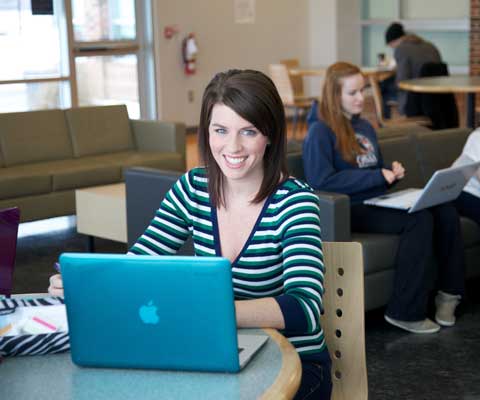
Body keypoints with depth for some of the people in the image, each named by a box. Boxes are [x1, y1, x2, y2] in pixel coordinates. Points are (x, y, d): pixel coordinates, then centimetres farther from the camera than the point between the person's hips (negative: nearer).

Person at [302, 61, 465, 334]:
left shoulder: (365, 127, 21)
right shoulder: (320, 132, -5)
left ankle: (449, 292, -9)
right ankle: (406, 312, -23)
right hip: (350, 210, -7)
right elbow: (321, 181, -17)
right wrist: (378, 176, -16)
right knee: (419, 220, -29)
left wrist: (392, 173, 5)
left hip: (378, 201, 7)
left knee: (446, 211, -18)